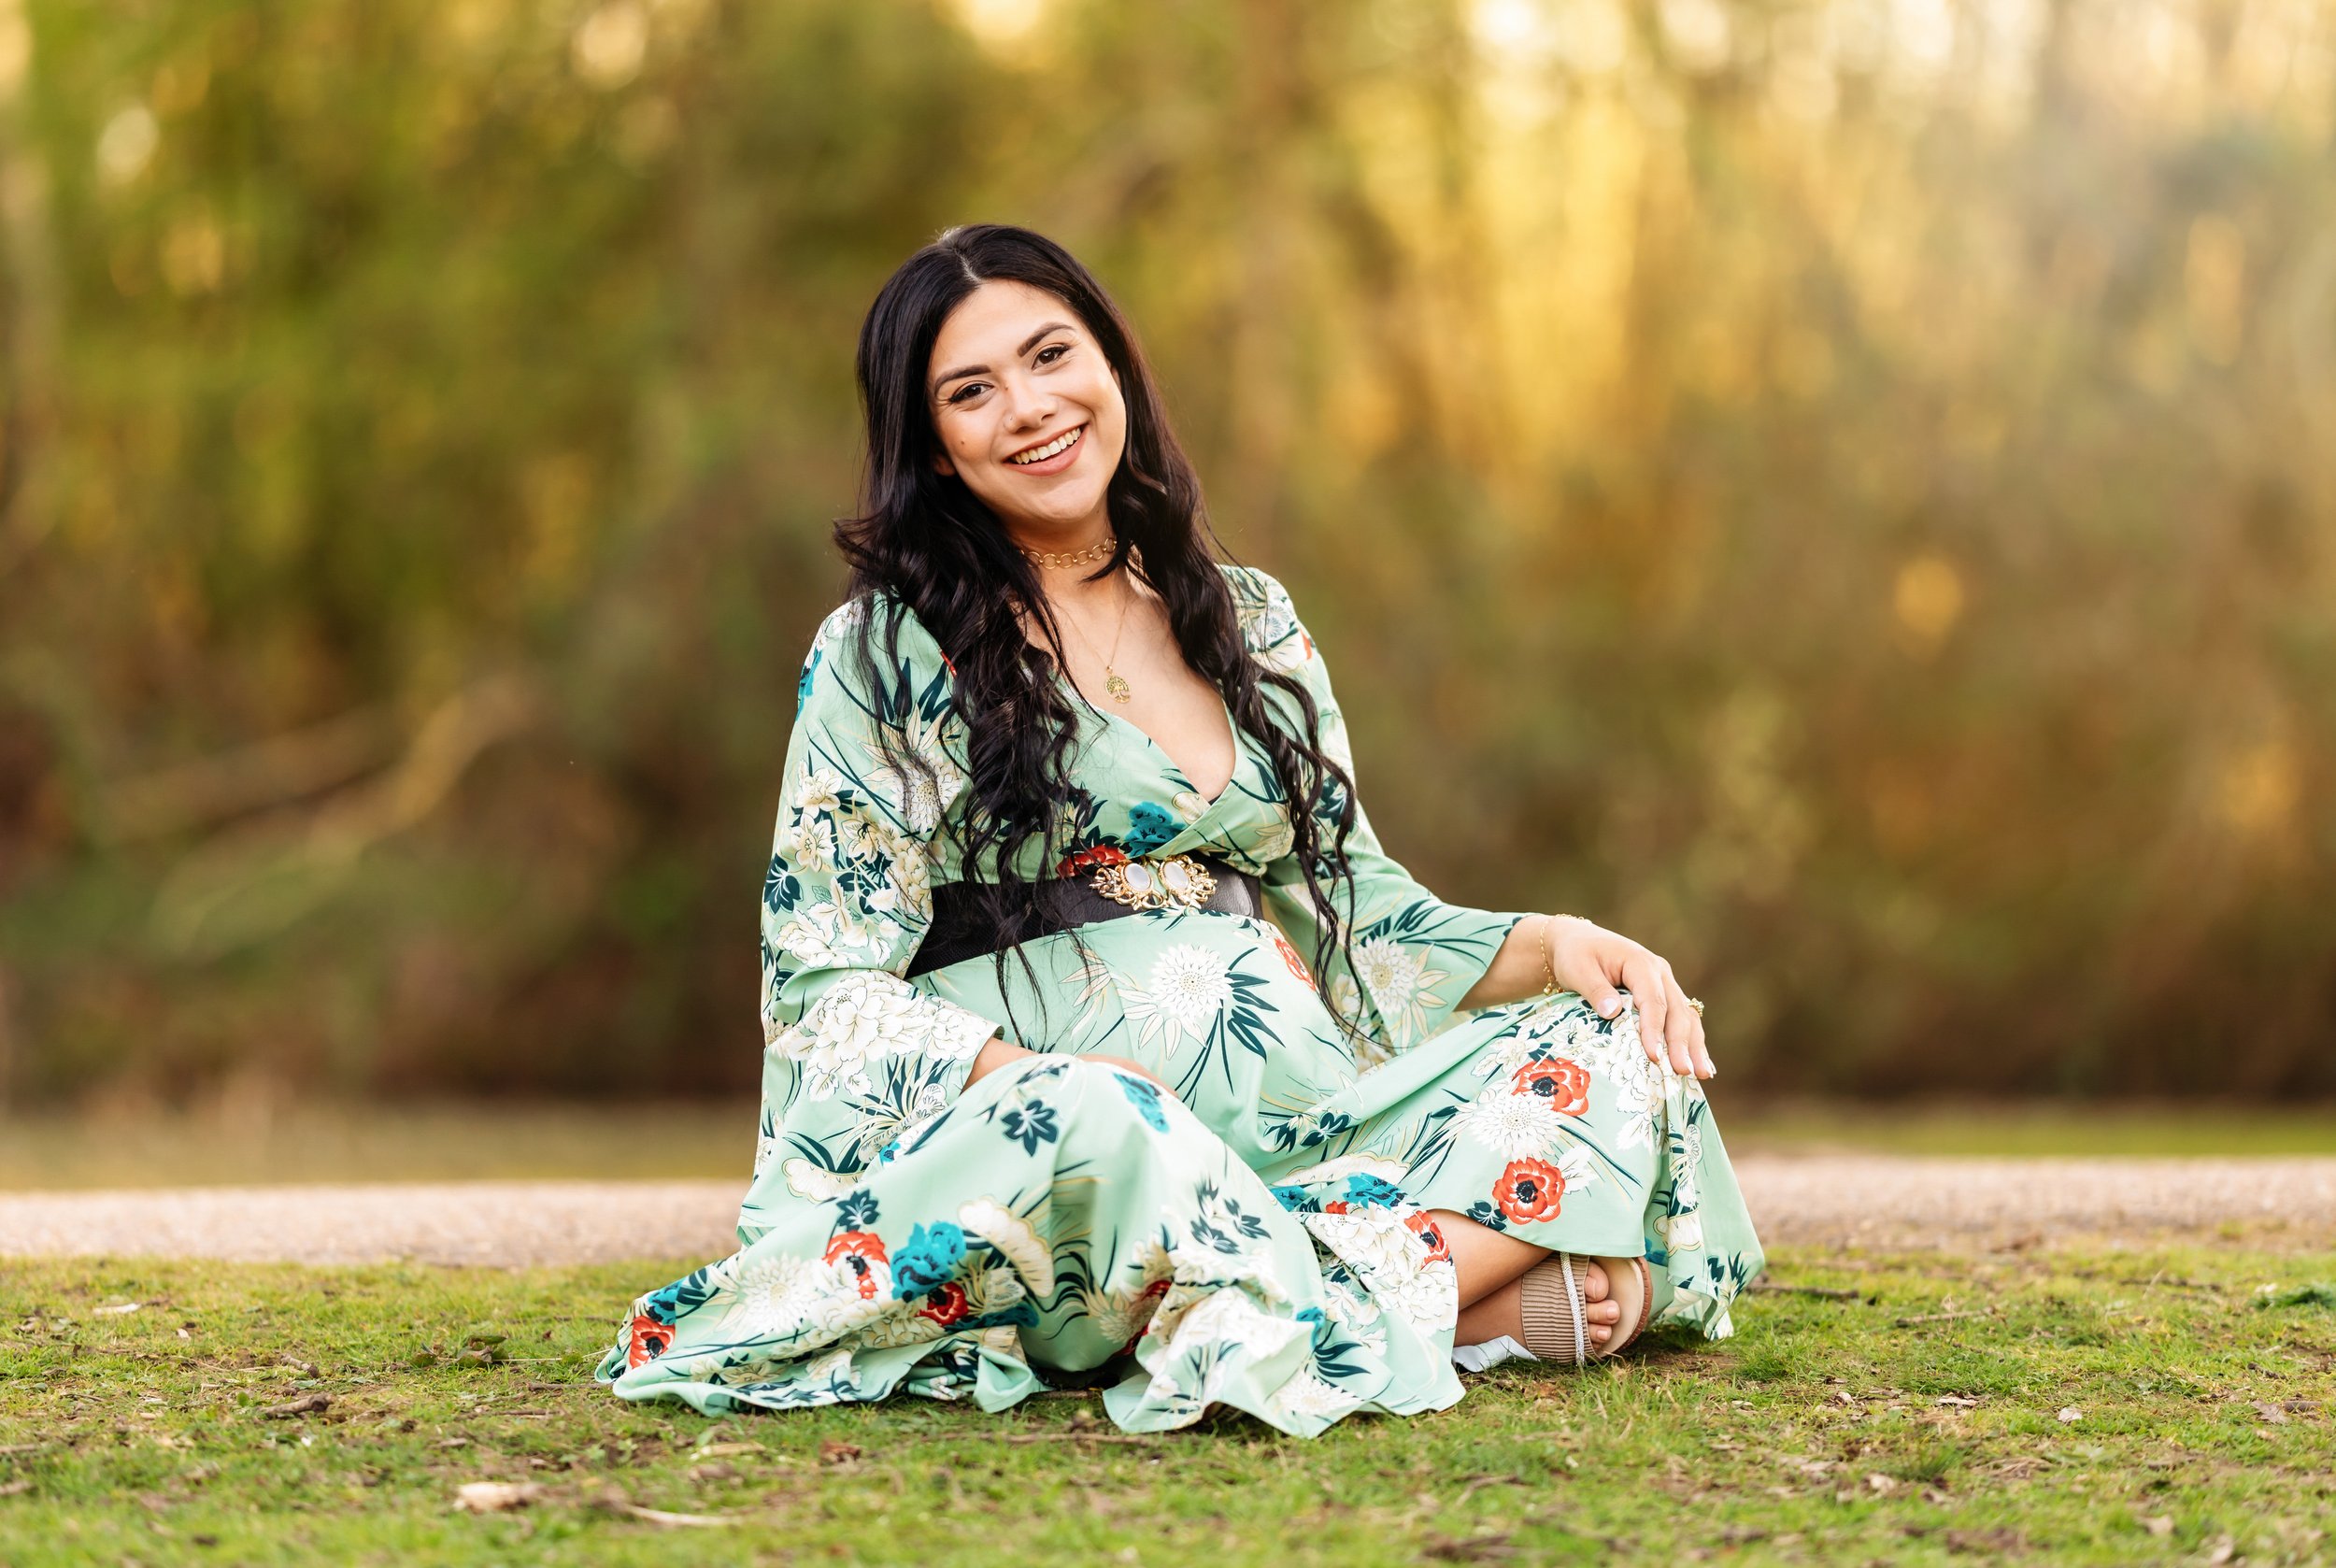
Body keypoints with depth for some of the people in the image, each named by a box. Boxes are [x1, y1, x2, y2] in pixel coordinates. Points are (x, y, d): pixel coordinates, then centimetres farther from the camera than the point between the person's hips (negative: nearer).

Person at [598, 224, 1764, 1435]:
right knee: (1083, 1115, -40)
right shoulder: (886, 653, 2)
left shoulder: (1252, 623, 18)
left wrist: (1554, 946, -1)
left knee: (1608, 1048, -13)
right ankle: (1485, 1297, -27)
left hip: (1297, 1123, 6)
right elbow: (827, 991, -4)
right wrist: (1049, 1085, -23)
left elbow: (1358, 906, 20)